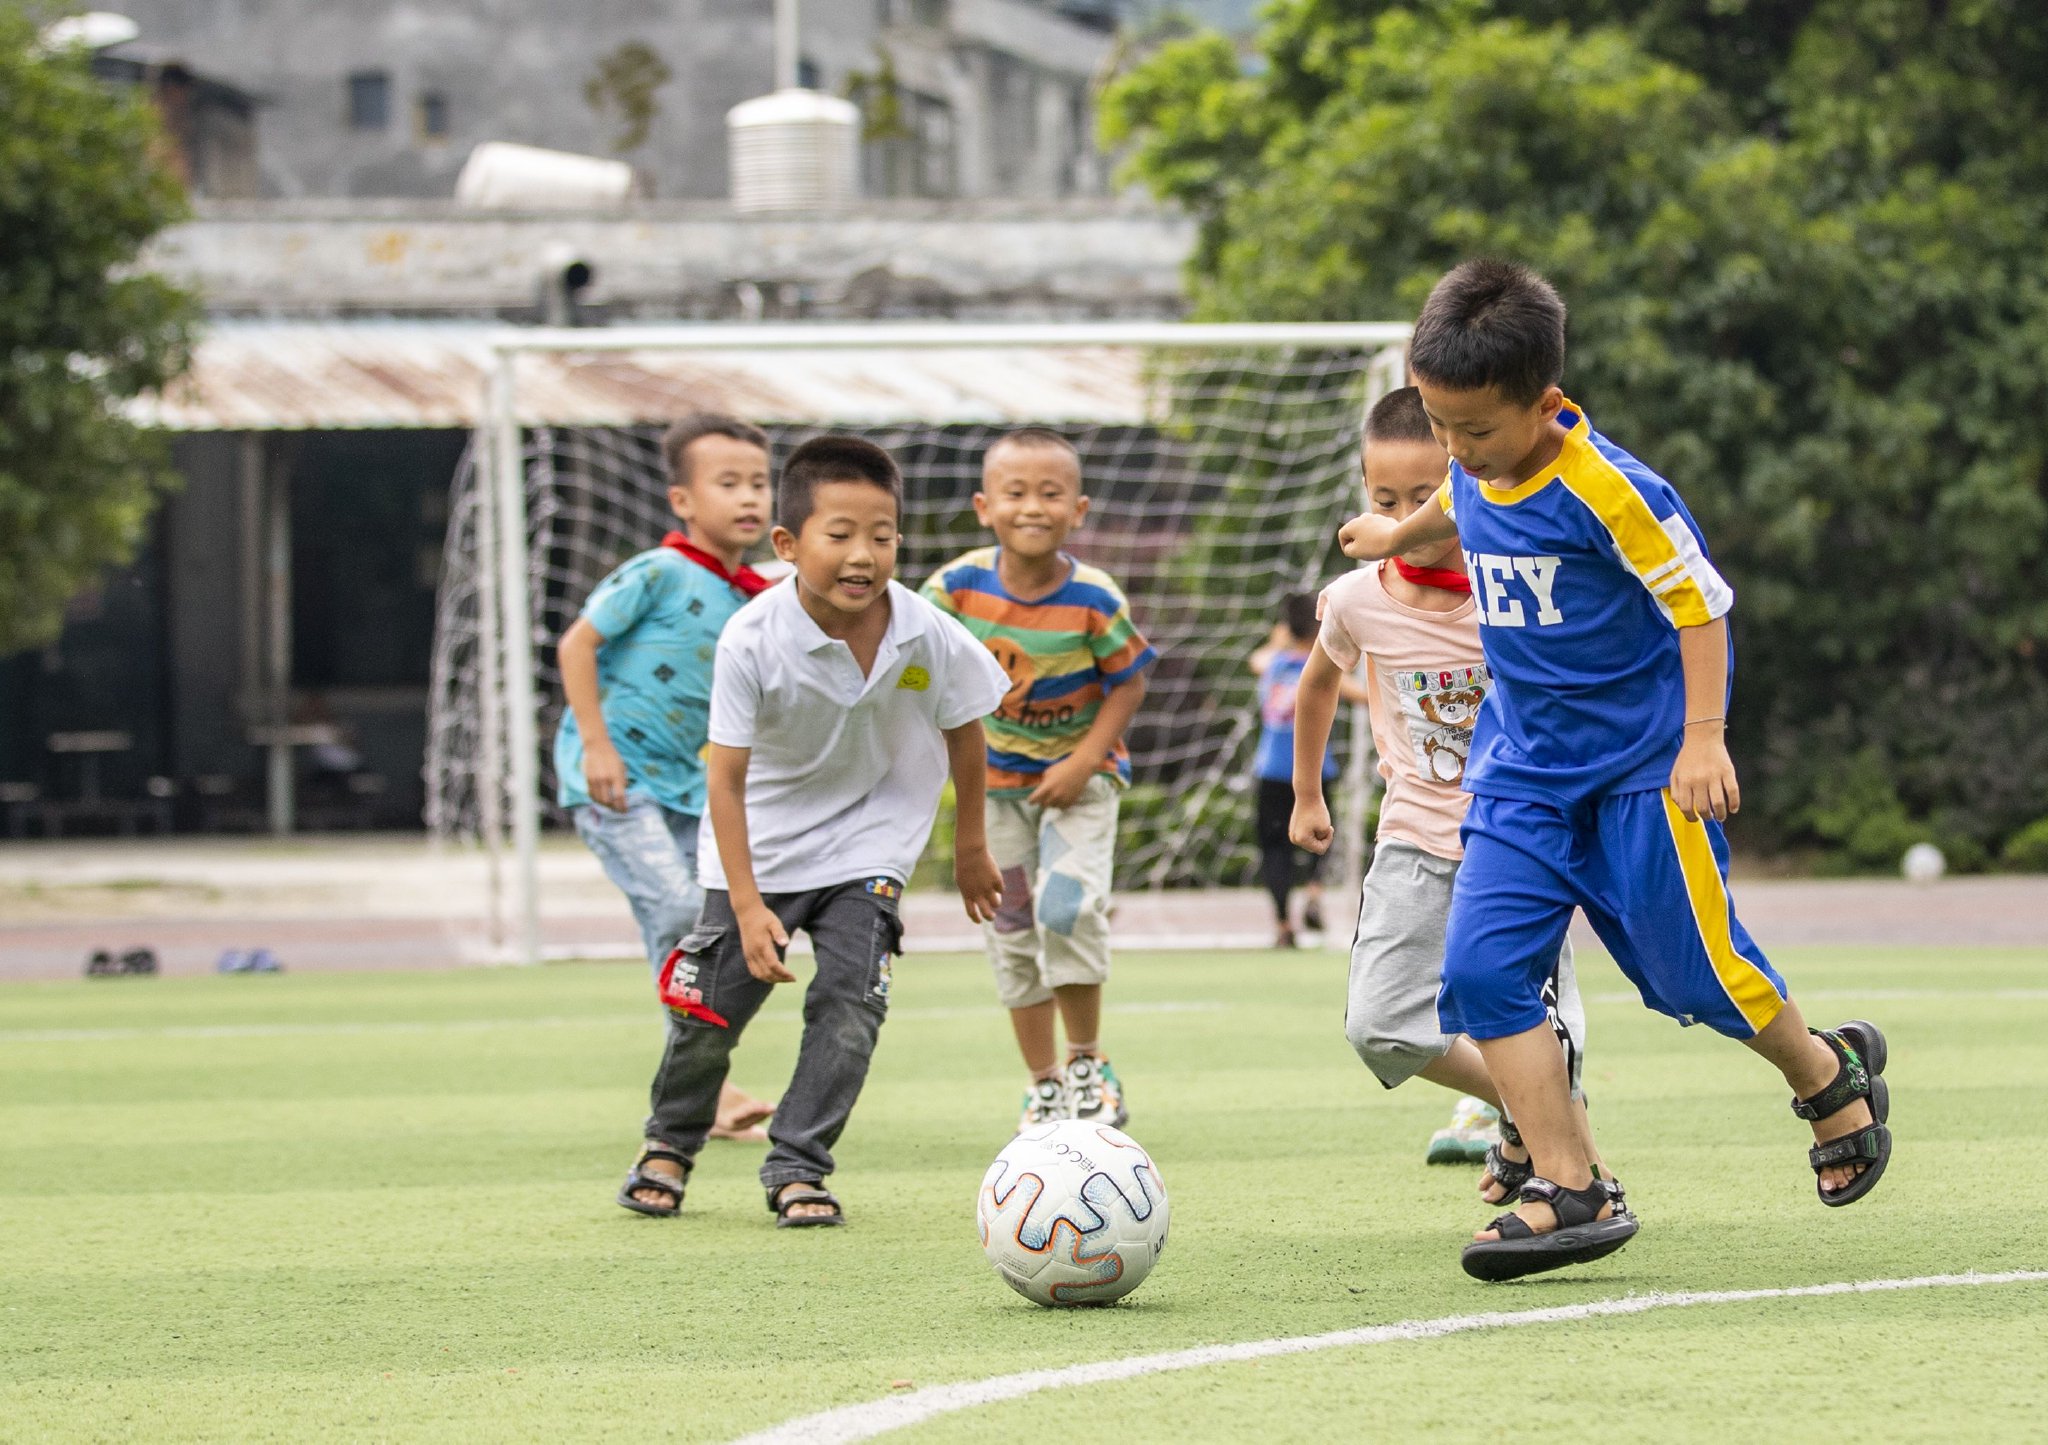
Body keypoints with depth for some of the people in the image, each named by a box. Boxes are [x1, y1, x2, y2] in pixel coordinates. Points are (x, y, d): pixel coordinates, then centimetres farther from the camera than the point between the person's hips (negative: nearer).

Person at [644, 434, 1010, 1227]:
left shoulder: (927, 635, -22)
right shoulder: (753, 640, -29)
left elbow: (964, 730, -2)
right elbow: (726, 777, -22)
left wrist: (970, 847, 9)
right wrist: (746, 905, -24)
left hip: (868, 833, 1)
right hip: (762, 834, -1)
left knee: (850, 996, -15)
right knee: (712, 1003, 4)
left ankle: (796, 1166, -1)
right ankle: (672, 1138, 33)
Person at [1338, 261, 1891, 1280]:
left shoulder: (1606, 489, -21)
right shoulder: (1475, 477, 0)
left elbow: (1699, 601, -14)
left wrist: (1703, 737, -20)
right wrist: (1398, 535, 47)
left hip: (1641, 765, -6)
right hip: (1524, 769, 6)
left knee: (1693, 970, 0)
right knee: (1483, 962, -11)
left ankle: (1831, 1075, 32)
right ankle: (1570, 1193, -10)